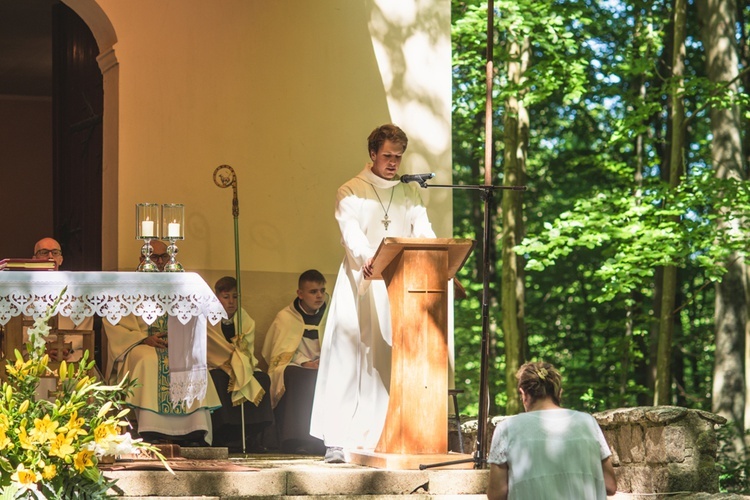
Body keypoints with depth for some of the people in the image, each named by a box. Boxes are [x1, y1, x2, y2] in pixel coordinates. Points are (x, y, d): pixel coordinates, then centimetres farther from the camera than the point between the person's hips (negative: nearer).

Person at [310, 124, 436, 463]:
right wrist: (366, 257, -34)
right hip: (360, 286, -3)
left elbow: (423, 231, 3)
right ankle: (338, 441, -9)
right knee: (349, 358, -8)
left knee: (394, 362, -2)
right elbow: (350, 232, -12)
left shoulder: (410, 193, 17)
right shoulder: (351, 192, 5)